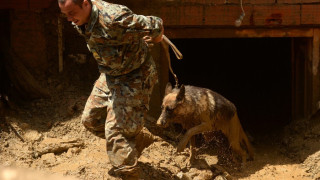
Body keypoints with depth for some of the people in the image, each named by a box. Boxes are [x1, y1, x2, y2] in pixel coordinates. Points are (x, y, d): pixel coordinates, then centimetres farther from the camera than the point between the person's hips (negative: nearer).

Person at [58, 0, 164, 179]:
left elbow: (156, 25, -28)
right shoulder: (81, 22, -6)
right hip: (110, 75, 9)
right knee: (90, 119, 15)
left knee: (116, 130, -14)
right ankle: (139, 138, 30)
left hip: (134, 77, -9)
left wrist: (153, 41, -4)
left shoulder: (113, 18, -35)